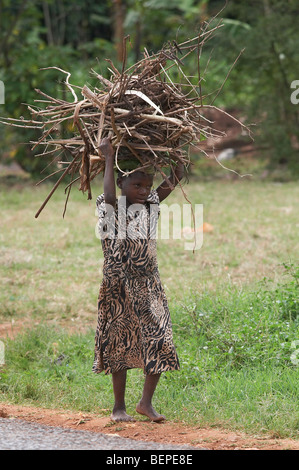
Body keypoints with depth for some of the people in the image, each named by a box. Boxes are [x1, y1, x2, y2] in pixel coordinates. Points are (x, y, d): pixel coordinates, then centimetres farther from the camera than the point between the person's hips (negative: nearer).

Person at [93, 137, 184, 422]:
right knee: (120, 345, 5)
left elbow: (176, 177, 2)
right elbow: (110, 197, -31)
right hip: (118, 289, -4)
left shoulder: (151, 204, 5)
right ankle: (119, 407, 16)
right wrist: (109, 158, -24)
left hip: (149, 286, 4)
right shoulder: (110, 210, -8)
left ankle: (146, 401, 9)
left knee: (159, 342, -4)